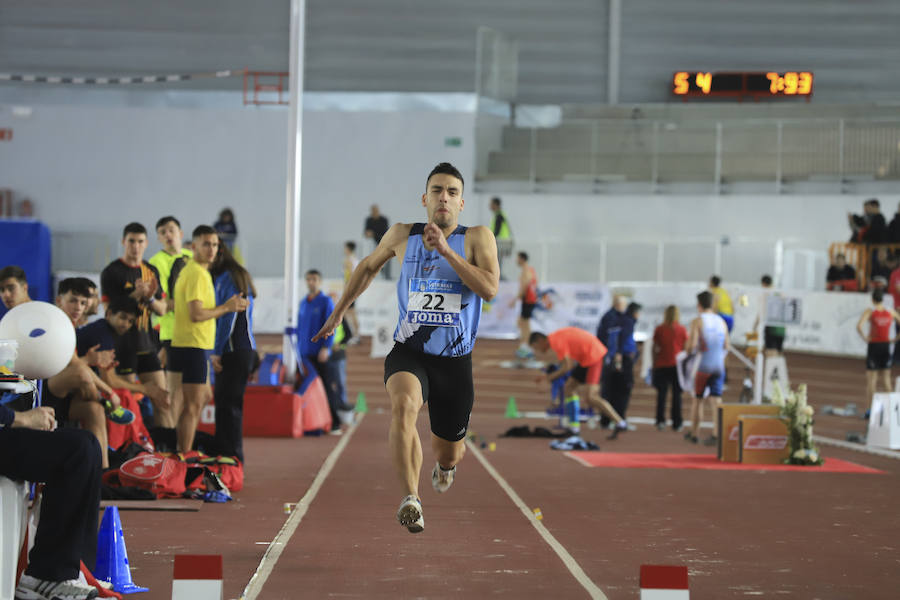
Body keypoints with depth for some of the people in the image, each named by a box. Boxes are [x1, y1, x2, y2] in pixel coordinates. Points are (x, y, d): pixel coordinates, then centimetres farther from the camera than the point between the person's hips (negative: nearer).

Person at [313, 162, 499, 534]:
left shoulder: (477, 238, -3)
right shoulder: (403, 235, 3)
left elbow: (490, 288, -19)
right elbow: (369, 266, 23)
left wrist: (446, 250, -23)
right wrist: (339, 310, 28)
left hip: (455, 360, 0)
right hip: (408, 352, 0)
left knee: (449, 453, 13)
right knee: (404, 405, -35)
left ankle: (445, 463, 53)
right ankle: (411, 499, -37)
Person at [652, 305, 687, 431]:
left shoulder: (659, 329, 1)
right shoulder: (682, 329, 0)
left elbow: (654, 349, 2)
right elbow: (685, 348, 2)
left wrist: (654, 364, 10)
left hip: (661, 365, 0)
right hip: (677, 365, 0)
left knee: (661, 393, 3)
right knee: (677, 394, 4)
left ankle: (660, 420, -9)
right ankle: (677, 423, 3)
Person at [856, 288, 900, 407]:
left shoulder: (869, 311, -9)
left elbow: (859, 326, -24)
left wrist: (864, 337, -10)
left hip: (873, 345, -3)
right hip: (886, 347, 4)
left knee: (871, 379, 2)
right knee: (886, 379, 14)